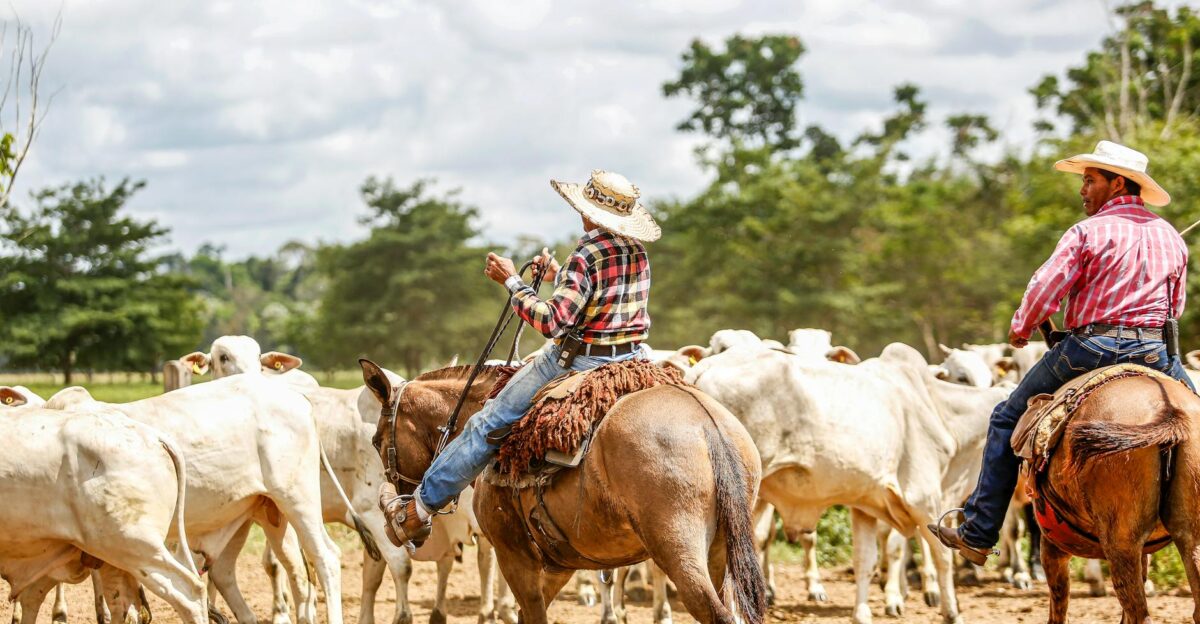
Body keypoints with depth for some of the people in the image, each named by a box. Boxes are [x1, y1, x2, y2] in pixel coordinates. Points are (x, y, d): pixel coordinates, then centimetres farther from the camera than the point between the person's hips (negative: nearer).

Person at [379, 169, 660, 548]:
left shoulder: (587, 257, -20)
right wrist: (557, 276, 19)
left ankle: (417, 510, 8)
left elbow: (553, 321, -26)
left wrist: (511, 282, -17)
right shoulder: (638, 254, 5)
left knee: (489, 424, 2)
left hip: (576, 360, -8)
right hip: (629, 359, 8)